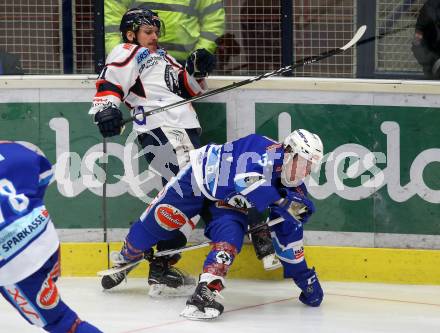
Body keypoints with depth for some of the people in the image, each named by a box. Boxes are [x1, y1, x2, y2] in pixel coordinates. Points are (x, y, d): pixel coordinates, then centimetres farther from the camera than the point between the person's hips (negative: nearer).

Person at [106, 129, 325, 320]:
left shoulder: (293, 187, -11)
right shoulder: (266, 152, -33)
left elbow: (288, 234, -2)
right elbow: (246, 179, -51)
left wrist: (302, 274, -2)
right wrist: (282, 203, -50)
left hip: (229, 202, 5)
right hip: (203, 175, -5)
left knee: (230, 237, -20)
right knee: (163, 218, 0)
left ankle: (206, 292, -26)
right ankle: (128, 255, 27)